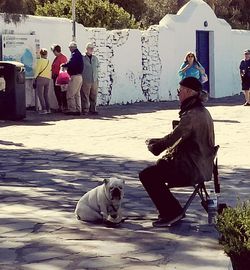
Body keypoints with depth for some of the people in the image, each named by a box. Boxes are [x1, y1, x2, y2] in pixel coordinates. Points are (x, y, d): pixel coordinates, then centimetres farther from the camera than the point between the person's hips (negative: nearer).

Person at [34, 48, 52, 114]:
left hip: (41, 78, -6)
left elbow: (37, 70, -7)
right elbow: (50, 71, 11)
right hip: (48, 79, 6)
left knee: (40, 94, -3)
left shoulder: (40, 61, -4)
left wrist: (35, 77, 1)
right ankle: (48, 109, 10)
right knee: (46, 95, 14)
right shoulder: (49, 62, 12)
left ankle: (44, 109, -11)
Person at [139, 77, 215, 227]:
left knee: (147, 175, -9)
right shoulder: (202, 111, 13)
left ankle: (172, 213, -3)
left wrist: (153, 146, 3)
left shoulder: (192, 115, -21)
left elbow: (172, 139, -16)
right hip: (203, 165, 11)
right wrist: (157, 142, 12)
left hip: (192, 169, -11)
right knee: (158, 166, 25)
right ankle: (174, 211, 23)